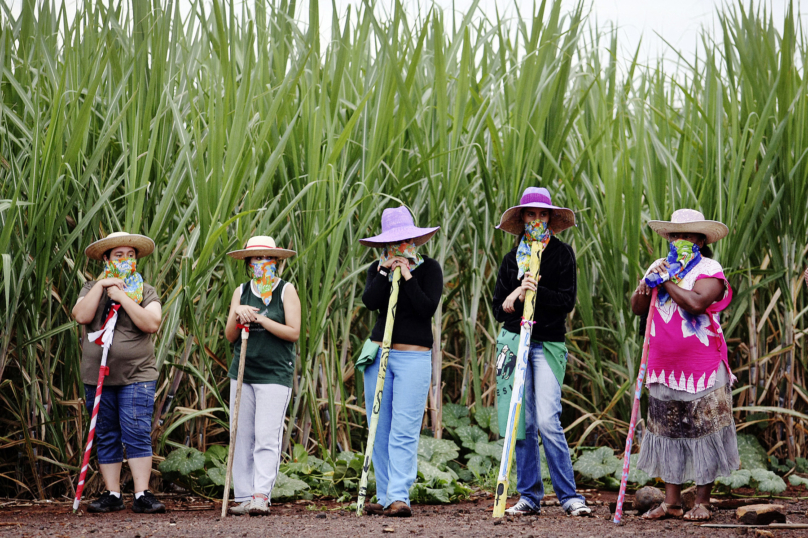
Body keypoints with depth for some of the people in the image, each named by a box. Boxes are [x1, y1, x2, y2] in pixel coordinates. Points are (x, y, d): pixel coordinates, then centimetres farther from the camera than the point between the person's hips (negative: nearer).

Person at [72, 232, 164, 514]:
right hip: (97, 376, 3)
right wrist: (101, 286, -9)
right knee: (106, 438, 5)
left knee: (137, 434, -11)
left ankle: (142, 495, -11)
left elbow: (151, 323, -11)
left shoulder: (146, 291, 7)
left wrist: (122, 297, -12)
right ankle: (112, 494, 11)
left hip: (136, 376, -2)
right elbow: (82, 316, -6)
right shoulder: (92, 288, 12)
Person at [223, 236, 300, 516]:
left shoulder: (286, 291, 2)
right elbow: (229, 336, 11)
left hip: (275, 374, -4)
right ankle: (243, 497, 6)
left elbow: (294, 333, -7)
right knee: (241, 437, 3)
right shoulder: (241, 292, 13)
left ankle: (261, 495, -15)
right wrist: (237, 315, -8)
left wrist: (260, 319, -13)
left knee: (266, 437, -11)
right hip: (242, 371, 5)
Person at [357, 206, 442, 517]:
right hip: (378, 353, 4)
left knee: (404, 432, -11)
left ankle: (400, 497, -16)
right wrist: (385, 272, -12)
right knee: (380, 431, 3)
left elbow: (428, 309, -12)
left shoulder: (429, 269, 2)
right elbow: (369, 302, -6)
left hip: (414, 356, -4)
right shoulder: (377, 269, 12)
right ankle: (384, 497, 7)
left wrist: (407, 277, -12)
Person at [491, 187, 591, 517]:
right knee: (522, 422, 3)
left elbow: (567, 301, -6)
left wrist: (538, 291, -20)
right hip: (515, 340, 4)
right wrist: (516, 296, -11)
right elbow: (498, 309, 9)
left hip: (549, 344, -4)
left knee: (547, 421, -14)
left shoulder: (562, 254, 3)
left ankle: (569, 496, -7)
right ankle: (529, 496, 10)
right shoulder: (511, 259, 12)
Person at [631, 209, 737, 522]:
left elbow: (696, 302, -23)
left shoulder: (709, 270, -4)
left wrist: (667, 281, -12)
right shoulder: (660, 266, 13)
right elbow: (637, 308, 9)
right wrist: (649, 282, -8)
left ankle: (701, 501, 6)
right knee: (667, 431, 7)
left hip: (702, 368, -5)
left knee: (702, 431, -2)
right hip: (664, 368, 5)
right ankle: (671, 501, 13)